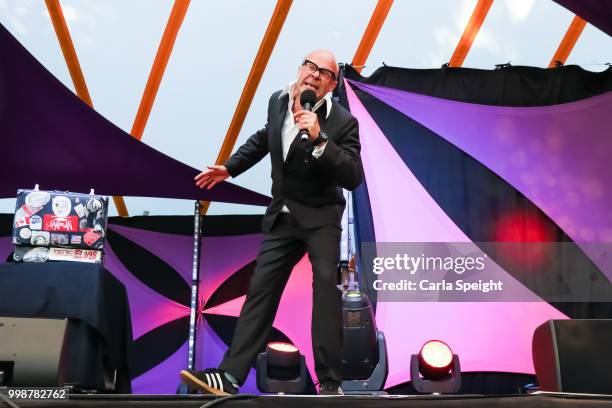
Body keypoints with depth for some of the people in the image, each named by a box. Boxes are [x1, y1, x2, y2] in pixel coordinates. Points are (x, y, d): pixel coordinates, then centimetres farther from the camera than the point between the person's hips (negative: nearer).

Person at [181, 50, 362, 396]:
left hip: (321, 215, -4)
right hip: (282, 215, 5)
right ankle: (230, 375, -1)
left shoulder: (343, 122, -18)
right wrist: (229, 167, 22)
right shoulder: (277, 101, -1)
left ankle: (330, 381, -13)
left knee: (326, 283, -19)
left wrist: (319, 139, -37)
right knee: (260, 289, 0)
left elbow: (354, 178, -28)